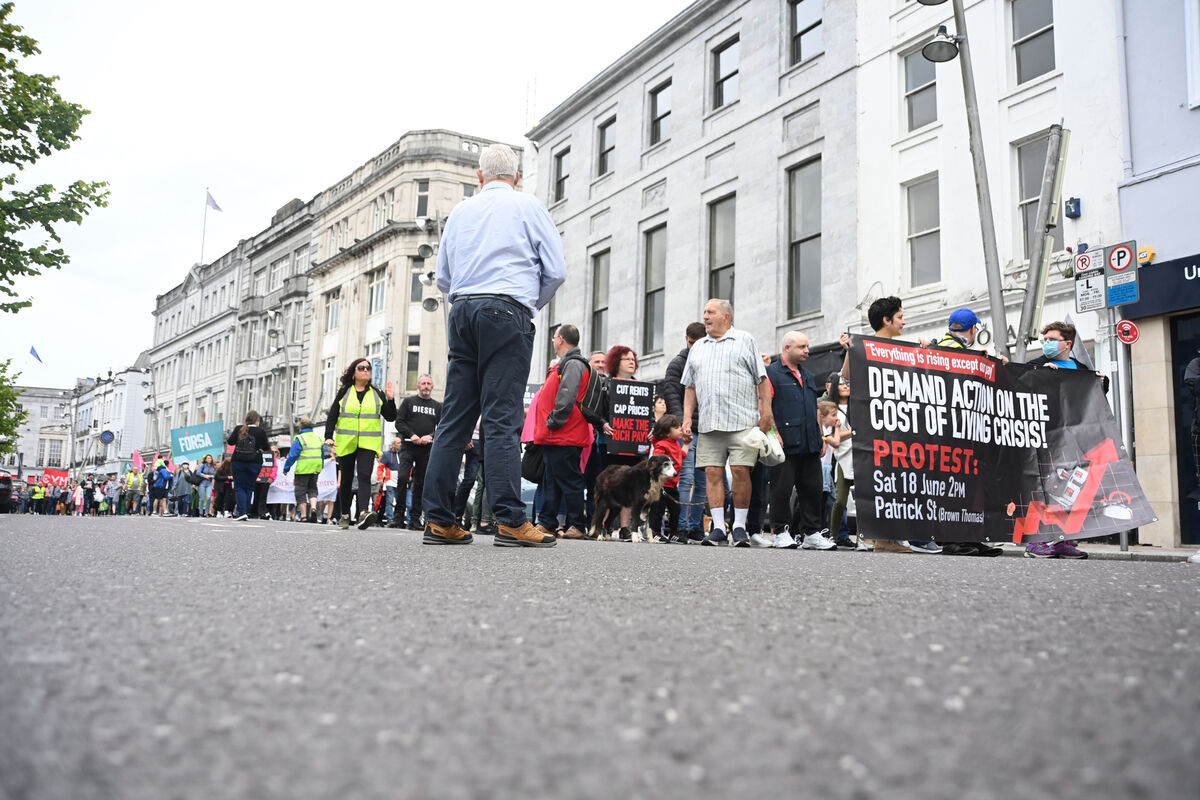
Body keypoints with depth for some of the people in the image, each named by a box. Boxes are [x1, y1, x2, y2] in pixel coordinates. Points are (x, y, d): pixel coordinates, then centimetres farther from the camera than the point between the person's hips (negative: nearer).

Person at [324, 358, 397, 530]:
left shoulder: (377, 393, 10)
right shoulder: (344, 392, 9)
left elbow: (390, 417, 7)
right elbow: (332, 416, 6)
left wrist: (390, 399, -8)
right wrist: (329, 437, -6)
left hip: (368, 444, -1)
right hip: (346, 443, 1)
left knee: (364, 476, -19)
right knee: (346, 479, 7)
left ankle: (363, 513, -33)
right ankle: (344, 515, 21)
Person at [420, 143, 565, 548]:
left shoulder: (461, 211, 18)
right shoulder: (528, 207, 6)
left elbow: (443, 278, 23)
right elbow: (556, 271, 2)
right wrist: (530, 306, 17)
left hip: (462, 311, 4)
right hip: (507, 311, -4)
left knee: (455, 417, 4)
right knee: (501, 418, -10)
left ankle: (439, 521, 3)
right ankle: (511, 522, -13)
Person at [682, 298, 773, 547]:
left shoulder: (745, 340, 8)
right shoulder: (698, 348, 20)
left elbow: (762, 380, 4)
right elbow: (690, 387, 19)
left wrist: (766, 413, -4)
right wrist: (687, 418, 9)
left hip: (742, 421, -4)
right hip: (709, 424, 4)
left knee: (741, 471, -8)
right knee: (713, 473, -1)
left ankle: (739, 526, 3)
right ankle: (718, 527, 4)